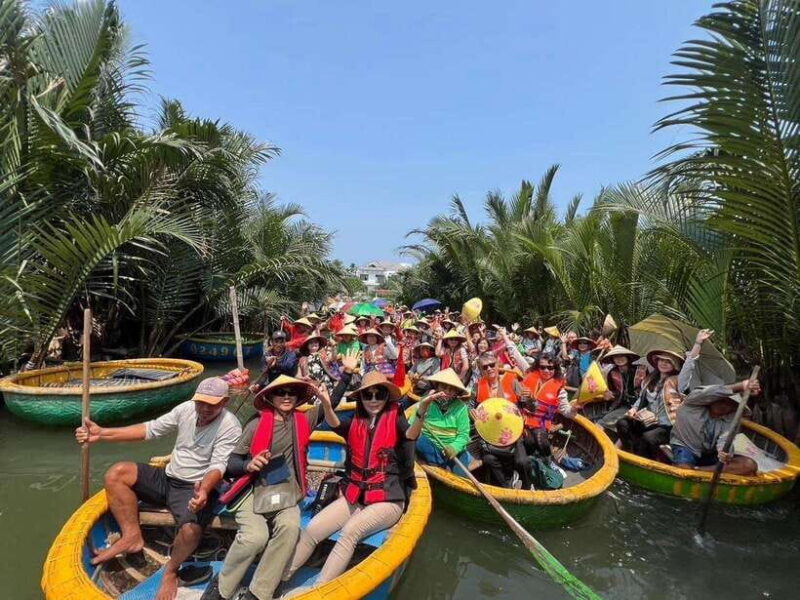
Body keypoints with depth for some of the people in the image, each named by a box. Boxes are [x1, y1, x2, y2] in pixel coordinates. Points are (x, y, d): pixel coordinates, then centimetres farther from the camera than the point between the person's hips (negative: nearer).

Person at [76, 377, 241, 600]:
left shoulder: (230, 427, -18)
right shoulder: (187, 408, -1)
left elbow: (218, 466, -25)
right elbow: (150, 429, 3)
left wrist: (204, 490, -47)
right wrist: (102, 433, -4)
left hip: (196, 488, -6)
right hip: (167, 479, 7)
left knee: (190, 530, -34)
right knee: (116, 473, -8)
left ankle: (171, 571, 0)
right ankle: (132, 536, -3)